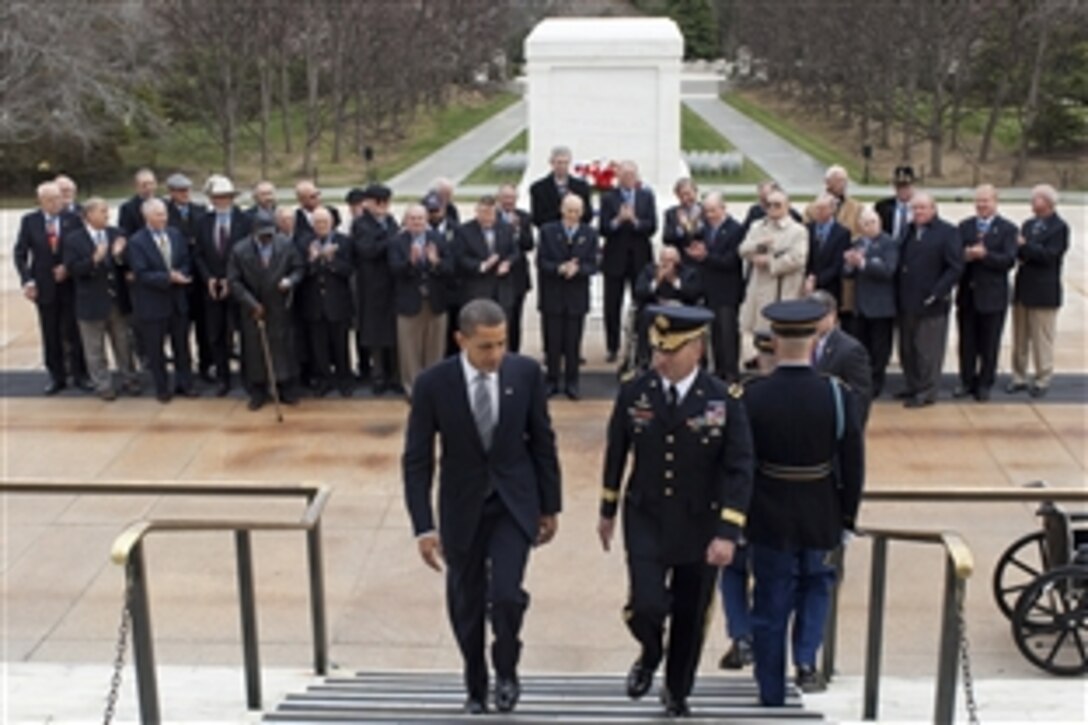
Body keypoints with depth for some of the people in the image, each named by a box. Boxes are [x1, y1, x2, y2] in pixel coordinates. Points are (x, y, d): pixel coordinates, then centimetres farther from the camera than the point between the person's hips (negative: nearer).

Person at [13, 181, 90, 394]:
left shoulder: (72, 220, -3)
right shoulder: (29, 221, 0)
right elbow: (20, 253, 1)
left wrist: (69, 267, -15)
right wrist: (27, 280, -10)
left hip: (70, 284, -1)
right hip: (44, 286, 1)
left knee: (73, 331, 4)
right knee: (50, 335, 9)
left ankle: (79, 375, 16)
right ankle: (57, 377, 19)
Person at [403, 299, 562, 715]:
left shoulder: (526, 372, -11)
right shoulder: (433, 384, -16)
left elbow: (543, 442, 0)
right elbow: (417, 459, -9)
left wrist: (550, 506, 4)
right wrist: (424, 526, -12)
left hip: (515, 502, 0)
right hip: (462, 506, 0)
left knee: (506, 594, -14)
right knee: (466, 606, 11)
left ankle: (506, 671, 17)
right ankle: (476, 689, 35)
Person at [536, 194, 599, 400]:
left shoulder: (590, 234, 2)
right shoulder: (547, 231, 0)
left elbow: (592, 266, -3)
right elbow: (541, 262, -5)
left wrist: (577, 269, -23)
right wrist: (560, 268, -22)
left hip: (577, 297, 1)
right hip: (552, 296, 0)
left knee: (573, 343, 5)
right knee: (552, 342, 5)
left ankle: (571, 383, 16)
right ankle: (552, 382, 17)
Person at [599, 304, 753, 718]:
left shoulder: (724, 401, -14)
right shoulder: (633, 393, -8)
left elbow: (739, 470, -13)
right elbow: (616, 454, 5)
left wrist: (728, 533, -20)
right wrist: (607, 510, 12)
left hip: (700, 527, 0)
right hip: (645, 521, 0)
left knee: (690, 617, 13)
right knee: (646, 607, -14)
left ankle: (677, 692, 38)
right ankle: (650, 655, 23)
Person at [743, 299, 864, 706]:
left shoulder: (751, 397, -15)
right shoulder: (838, 396, -13)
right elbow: (853, 466, -6)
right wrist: (847, 516, 8)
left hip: (769, 519, -1)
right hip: (820, 518, 1)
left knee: (770, 609, 12)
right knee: (817, 583, 29)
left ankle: (772, 698, 23)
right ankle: (806, 658, 13)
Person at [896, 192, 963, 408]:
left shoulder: (947, 232, -4)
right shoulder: (907, 231, 13)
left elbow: (955, 267, -9)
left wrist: (936, 293, -15)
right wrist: (898, 295, 6)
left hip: (931, 303, -6)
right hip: (907, 302, 6)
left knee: (928, 351, 0)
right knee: (907, 349, 10)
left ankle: (927, 392, 8)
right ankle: (913, 387, 22)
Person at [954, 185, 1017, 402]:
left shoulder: (1007, 229, -4)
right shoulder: (965, 226, 8)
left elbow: (1009, 260, -13)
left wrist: (984, 255, -25)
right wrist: (965, 255, -20)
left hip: (992, 296, -3)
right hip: (967, 294, 3)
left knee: (989, 344, 6)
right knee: (967, 342, 10)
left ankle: (984, 384, 17)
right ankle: (967, 382, 22)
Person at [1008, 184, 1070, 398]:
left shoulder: (1059, 227, -8)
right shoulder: (1029, 224, 13)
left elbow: (1049, 255, -19)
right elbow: (1019, 251, 10)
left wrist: (1024, 246, -16)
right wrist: (1020, 255, -11)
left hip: (1044, 293, -7)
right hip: (1022, 290, 7)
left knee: (1042, 340, 1)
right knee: (1019, 339, 11)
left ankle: (1042, 381, 10)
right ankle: (1019, 378, 20)